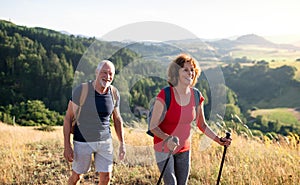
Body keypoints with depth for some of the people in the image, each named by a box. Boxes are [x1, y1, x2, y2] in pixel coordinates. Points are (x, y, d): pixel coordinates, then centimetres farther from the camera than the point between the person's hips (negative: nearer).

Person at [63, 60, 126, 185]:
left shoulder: (114, 93, -5)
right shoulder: (81, 90, -17)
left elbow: (117, 119, 9)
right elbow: (68, 117, -10)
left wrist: (122, 143, 7)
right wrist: (67, 146, -13)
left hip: (105, 141, 3)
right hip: (83, 142, -3)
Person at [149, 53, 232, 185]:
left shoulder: (196, 96, -4)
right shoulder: (165, 95, -20)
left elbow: (202, 125, 8)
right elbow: (153, 127, -19)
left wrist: (218, 140, -3)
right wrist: (167, 139, -36)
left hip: (184, 149, 5)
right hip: (164, 148, -5)